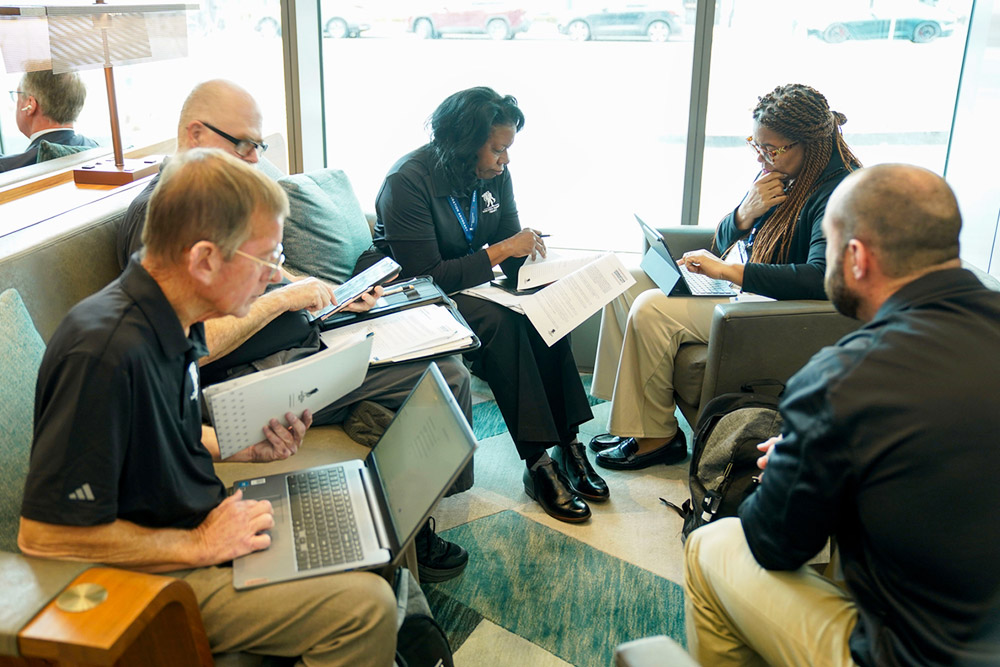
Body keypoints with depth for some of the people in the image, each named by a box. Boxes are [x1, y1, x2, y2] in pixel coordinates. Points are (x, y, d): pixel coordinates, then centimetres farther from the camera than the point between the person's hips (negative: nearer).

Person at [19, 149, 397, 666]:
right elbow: (44, 533, -26)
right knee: (366, 606, -19)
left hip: (206, 522, 9)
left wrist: (244, 447, 0)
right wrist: (198, 545, -20)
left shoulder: (176, 322, 0)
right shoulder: (105, 351, -30)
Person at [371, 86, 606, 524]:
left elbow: (510, 246, 7)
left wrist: (530, 252, -16)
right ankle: (539, 463, -28)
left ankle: (567, 443, -18)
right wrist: (498, 251, -25)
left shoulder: (494, 175, 0)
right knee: (499, 320, -33)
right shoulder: (408, 181, -21)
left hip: (470, 285, 7)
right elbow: (424, 276, -25)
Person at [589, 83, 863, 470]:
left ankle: (657, 436, -5)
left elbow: (820, 278, -33)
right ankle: (630, 418, 6)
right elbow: (724, 241, 12)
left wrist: (726, 270, -31)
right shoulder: (780, 173, 6)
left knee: (651, 309, -23)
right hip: (738, 283, 10)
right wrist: (745, 213, -12)